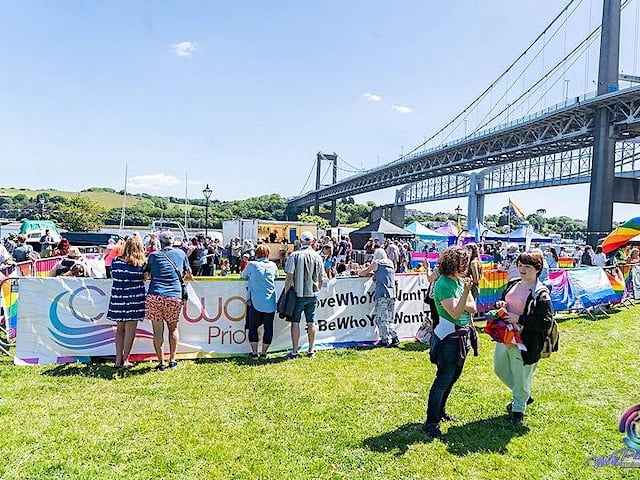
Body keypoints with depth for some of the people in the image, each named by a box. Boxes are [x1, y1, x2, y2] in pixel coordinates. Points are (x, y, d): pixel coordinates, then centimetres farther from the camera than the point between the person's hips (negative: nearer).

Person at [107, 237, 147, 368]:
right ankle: (125, 360, 9)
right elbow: (146, 277, 0)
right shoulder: (142, 264, -9)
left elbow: (113, 276, 11)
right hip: (134, 299, -3)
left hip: (117, 298, 3)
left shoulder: (115, 261, 0)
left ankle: (118, 359, 12)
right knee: (130, 330, 5)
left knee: (120, 329, 15)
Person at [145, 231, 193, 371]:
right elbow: (188, 274, 20)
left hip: (155, 296, -1)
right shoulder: (180, 253, 10)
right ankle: (172, 360, 20)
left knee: (158, 331, 6)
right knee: (173, 328, 18)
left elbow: (147, 275, 13)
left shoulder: (153, 255, 7)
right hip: (174, 296, 1)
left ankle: (161, 363, 10)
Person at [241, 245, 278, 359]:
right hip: (270, 303, 2)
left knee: (253, 327, 10)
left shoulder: (251, 265, -1)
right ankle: (264, 353, 14)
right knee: (268, 328, 9)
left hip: (255, 302, -2)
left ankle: (254, 353, 9)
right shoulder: (273, 265, 5)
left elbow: (244, 276, 16)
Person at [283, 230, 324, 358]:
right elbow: (320, 278, 8)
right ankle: (311, 350, 16)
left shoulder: (294, 255, -9)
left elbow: (289, 277, -10)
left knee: (295, 322, 5)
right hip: (312, 294, 3)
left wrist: (286, 293, -2)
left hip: (297, 294, -3)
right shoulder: (317, 257, 1)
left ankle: (294, 352, 7)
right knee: (311, 322, 10)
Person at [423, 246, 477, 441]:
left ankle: (440, 411, 34)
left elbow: (472, 308, 2)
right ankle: (431, 423, 4)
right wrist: (466, 292, -30)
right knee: (443, 380, -5)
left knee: (453, 377, 18)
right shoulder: (443, 285, -19)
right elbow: (455, 313, -24)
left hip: (463, 335, 9)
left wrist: (460, 303, -16)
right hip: (449, 336, -9)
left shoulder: (460, 281, 6)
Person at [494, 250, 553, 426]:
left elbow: (546, 322, -21)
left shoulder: (541, 293, -16)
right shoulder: (512, 284, 6)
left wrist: (519, 319, -25)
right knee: (500, 369, 22)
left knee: (521, 377, 8)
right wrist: (500, 305, -4)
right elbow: (503, 304, 20)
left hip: (524, 342, -8)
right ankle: (524, 395, 44)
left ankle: (518, 409, 31)